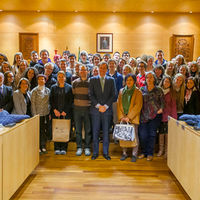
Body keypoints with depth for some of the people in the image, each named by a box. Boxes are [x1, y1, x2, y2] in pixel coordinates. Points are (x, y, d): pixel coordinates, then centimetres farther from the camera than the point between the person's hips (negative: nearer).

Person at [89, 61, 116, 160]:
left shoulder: (111, 80, 8)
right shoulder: (93, 79, 6)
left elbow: (113, 95, 3)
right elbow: (91, 95, 0)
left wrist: (106, 106, -8)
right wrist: (98, 105, -10)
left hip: (107, 110, 1)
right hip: (95, 109, 0)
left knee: (106, 132, 5)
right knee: (95, 132, 4)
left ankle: (105, 152, 16)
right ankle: (95, 152, 14)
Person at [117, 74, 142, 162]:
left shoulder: (138, 92, 0)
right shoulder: (122, 91, 12)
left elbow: (138, 106, -7)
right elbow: (119, 104, 10)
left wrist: (129, 117, -12)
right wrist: (121, 116, -1)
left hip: (133, 118, -3)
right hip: (123, 118, 4)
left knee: (134, 136, 0)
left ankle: (134, 154, 10)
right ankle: (124, 153, 17)